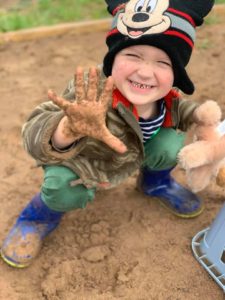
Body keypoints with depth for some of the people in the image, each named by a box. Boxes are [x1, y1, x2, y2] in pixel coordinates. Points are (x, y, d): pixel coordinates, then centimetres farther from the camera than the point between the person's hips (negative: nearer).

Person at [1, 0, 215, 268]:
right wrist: (68, 130, -70)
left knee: (171, 145, -16)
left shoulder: (164, 95, -24)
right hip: (80, 162, -4)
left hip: (129, 158, 5)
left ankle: (155, 183, 21)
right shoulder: (92, 95, -42)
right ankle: (42, 214, 8)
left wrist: (195, 112, -19)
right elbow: (36, 135, -49)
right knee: (66, 192, -32)